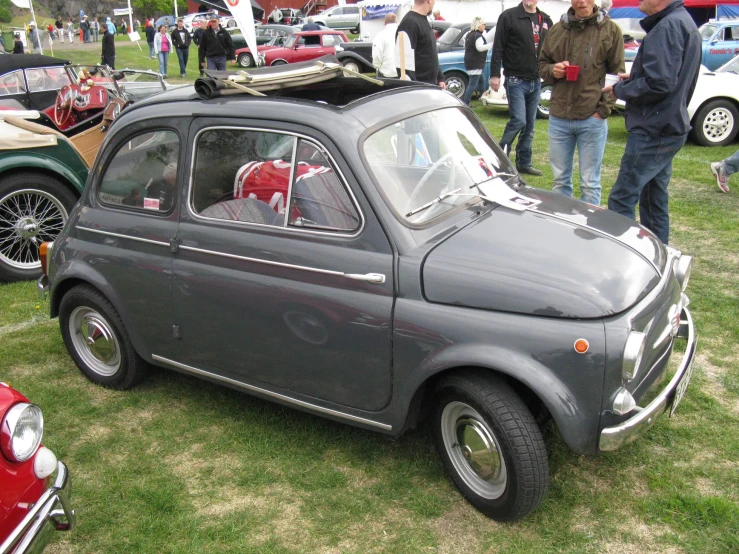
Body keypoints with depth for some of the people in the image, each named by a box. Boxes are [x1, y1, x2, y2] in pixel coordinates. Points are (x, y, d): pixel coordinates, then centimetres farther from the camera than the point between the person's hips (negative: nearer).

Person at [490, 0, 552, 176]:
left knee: (530, 124, 9)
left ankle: (524, 163, 19)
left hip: (536, 81, 6)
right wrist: (495, 74, -14)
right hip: (516, 80, -6)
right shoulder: (509, 16, -5)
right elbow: (498, 48, -8)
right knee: (518, 121, -13)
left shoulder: (545, 20, 12)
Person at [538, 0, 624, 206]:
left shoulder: (610, 30, 0)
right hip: (559, 118, 3)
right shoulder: (557, 30, 9)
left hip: (592, 120, -3)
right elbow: (542, 65, 18)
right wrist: (552, 70, -5)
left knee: (590, 184, 3)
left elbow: (617, 75, 0)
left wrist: (603, 110, -9)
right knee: (560, 180, 11)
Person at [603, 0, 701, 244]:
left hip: (653, 131, -11)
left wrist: (620, 89, -10)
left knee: (621, 200, -8)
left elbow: (659, 83, -25)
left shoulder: (668, 26, -18)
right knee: (655, 199, 17)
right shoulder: (684, 22, 15)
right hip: (667, 127, 11)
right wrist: (633, 79, 6)